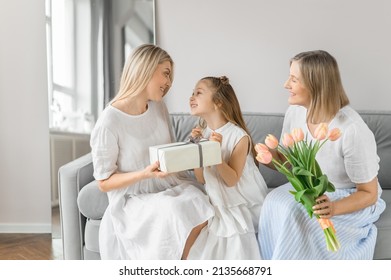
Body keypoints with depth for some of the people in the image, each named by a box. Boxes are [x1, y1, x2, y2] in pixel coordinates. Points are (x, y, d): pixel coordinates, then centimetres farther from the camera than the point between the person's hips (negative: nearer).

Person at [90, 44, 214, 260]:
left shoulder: (159, 107, 3)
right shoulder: (109, 122, -17)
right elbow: (104, 182, -11)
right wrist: (145, 174, -25)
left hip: (170, 186, 6)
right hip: (133, 199, -6)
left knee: (202, 214, -21)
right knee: (173, 214, -32)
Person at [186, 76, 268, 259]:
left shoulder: (238, 136, -18)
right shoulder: (202, 133, 0)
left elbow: (231, 180, -19)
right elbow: (202, 179, -1)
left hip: (242, 208, -5)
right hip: (218, 205, 5)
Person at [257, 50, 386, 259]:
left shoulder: (352, 131, -29)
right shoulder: (295, 112, -10)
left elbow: (368, 193, -17)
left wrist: (334, 208, -36)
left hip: (349, 198, -5)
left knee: (297, 217, -30)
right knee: (275, 202, -24)